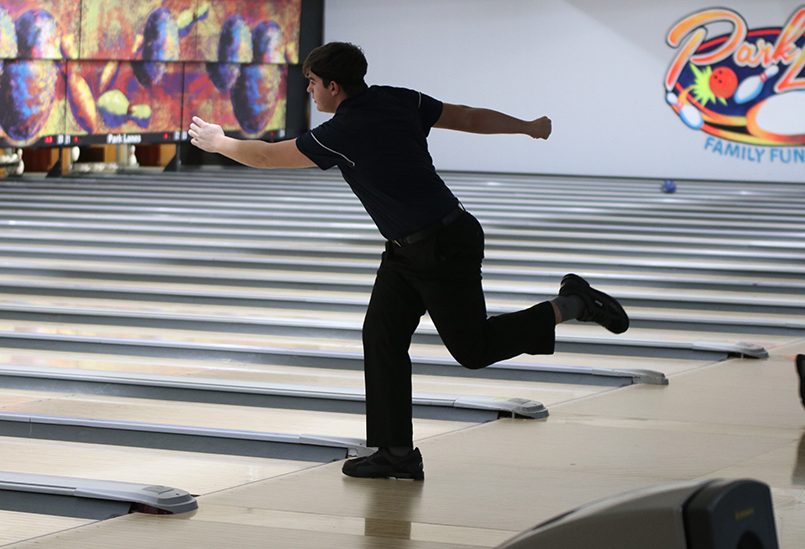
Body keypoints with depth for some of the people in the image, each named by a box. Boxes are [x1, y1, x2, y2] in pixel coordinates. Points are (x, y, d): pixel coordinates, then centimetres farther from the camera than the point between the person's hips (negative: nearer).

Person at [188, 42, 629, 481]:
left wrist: (219, 143, 11)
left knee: (473, 349, 3)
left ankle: (569, 305, 9)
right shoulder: (400, 101, 1)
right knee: (381, 337, 6)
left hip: (444, 248, -9)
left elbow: (268, 156, -8)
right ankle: (396, 453, 8)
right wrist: (528, 127, 22)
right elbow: (470, 118, 8)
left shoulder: (341, 134, -20)